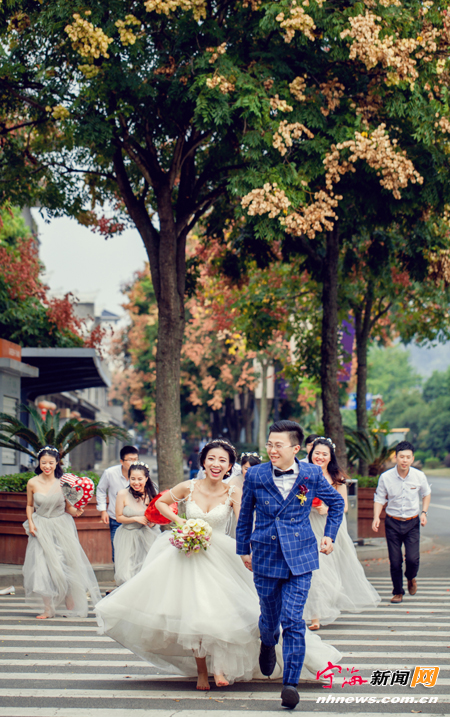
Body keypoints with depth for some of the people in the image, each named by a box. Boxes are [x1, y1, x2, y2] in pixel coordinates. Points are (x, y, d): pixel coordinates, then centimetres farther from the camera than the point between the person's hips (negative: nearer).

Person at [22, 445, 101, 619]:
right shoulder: (32, 483, -4)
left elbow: (68, 507, -1)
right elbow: (30, 505, 11)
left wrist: (76, 511, -21)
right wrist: (30, 523, -3)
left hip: (62, 527, -1)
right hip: (41, 528, 1)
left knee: (67, 564, 4)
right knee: (43, 566, -3)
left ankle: (71, 606, 22)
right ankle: (49, 609, 6)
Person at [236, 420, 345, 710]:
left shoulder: (312, 475, -3)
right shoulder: (255, 475, -2)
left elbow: (337, 503, 15)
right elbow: (245, 514, 12)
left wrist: (330, 535, 10)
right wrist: (244, 549, 16)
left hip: (299, 558, -1)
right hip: (265, 556, 1)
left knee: (293, 620, -9)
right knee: (270, 614, 14)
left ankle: (291, 683, -2)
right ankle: (268, 645, 50)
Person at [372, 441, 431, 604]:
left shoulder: (419, 476, -7)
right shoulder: (385, 477, -11)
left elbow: (426, 494, 13)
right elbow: (379, 499, -1)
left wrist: (424, 512, 1)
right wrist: (376, 517, -15)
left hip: (412, 523, 0)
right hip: (392, 523, 0)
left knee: (413, 558, -11)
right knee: (395, 561, 0)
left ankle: (411, 578, 25)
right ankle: (398, 592, 22)